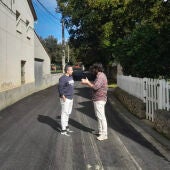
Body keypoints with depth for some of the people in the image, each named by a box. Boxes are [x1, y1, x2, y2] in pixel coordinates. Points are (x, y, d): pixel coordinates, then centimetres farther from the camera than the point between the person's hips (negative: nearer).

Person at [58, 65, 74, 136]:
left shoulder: (70, 77, 12)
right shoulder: (63, 78, -17)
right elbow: (60, 88, -19)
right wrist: (63, 97, -20)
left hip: (70, 98, 9)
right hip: (65, 98, -9)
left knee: (68, 113, 17)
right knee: (64, 113, -4)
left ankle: (66, 126, 30)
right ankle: (63, 130, 3)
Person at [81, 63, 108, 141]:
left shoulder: (101, 76, -18)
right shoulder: (99, 76, 15)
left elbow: (95, 87, -26)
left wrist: (87, 82, -16)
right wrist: (88, 82, 14)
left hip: (99, 100, -11)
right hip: (97, 99, 11)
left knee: (101, 116, -7)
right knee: (99, 116, 20)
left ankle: (104, 134, -2)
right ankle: (100, 130, 32)